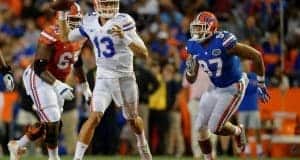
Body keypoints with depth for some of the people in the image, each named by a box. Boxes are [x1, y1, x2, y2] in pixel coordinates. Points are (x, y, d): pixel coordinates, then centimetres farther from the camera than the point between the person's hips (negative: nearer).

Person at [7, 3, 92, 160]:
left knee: (55, 123, 13)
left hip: (56, 81, 9)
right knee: (52, 122, -12)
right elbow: (39, 68, -29)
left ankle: (17, 146, 29)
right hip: (38, 79, -9)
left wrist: (84, 86, 16)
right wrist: (58, 86, -38)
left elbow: (77, 63, 17)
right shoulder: (51, 37, -26)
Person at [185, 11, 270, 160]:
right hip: (215, 89, 7)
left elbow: (256, 55, -23)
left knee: (215, 128, -10)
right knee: (201, 127, 4)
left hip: (233, 89, -7)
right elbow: (191, 79, 3)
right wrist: (190, 69, -22)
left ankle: (238, 131, 22)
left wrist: (261, 84, -14)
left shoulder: (223, 42, -29)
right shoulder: (194, 46, -7)